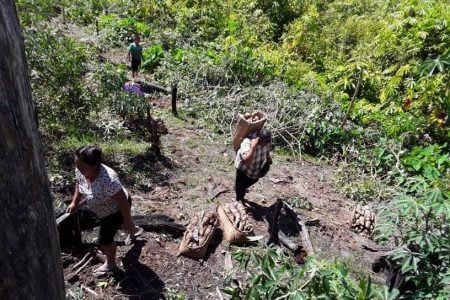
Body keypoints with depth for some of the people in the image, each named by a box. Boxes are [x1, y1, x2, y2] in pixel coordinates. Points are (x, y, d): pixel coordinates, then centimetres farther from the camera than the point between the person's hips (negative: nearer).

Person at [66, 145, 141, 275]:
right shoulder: (80, 171, -22)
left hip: (116, 210, -7)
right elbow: (79, 184, 4)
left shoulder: (108, 180, -45)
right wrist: (74, 202, 2)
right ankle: (133, 230, 65)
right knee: (114, 224, 33)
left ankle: (110, 264, 38)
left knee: (105, 239, 7)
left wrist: (128, 221, -21)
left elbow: (123, 202, -33)